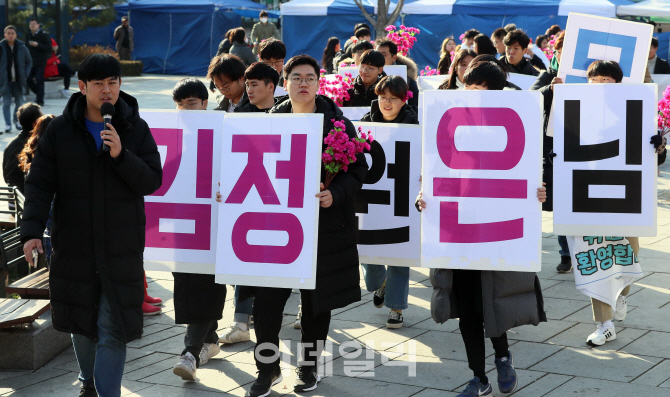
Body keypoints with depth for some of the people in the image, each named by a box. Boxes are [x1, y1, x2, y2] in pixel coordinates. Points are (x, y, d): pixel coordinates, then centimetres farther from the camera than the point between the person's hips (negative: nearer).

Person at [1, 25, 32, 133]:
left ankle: (17, 120, 27)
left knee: (19, 102, 7)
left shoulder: (22, 48, 2)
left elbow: (29, 62, 14)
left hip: (18, 80, 2)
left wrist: (25, 74, 3)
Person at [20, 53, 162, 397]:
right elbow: (39, 184, -2)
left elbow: (153, 181, -5)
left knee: (113, 330, -5)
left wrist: (120, 156, -21)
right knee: (81, 321, 15)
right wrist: (32, 230, -15)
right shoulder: (60, 130, 0)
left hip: (121, 249, -1)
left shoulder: (136, 129, 1)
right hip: (74, 247, 2)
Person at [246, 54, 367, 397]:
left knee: (316, 300, 9)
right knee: (266, 299, -4)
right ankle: (267, 368, 12)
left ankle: (308, 366, 26)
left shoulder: (337, 122, 0)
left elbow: (358, 168, -1)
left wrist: (335, 194, -17)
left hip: (324, 224, -1)